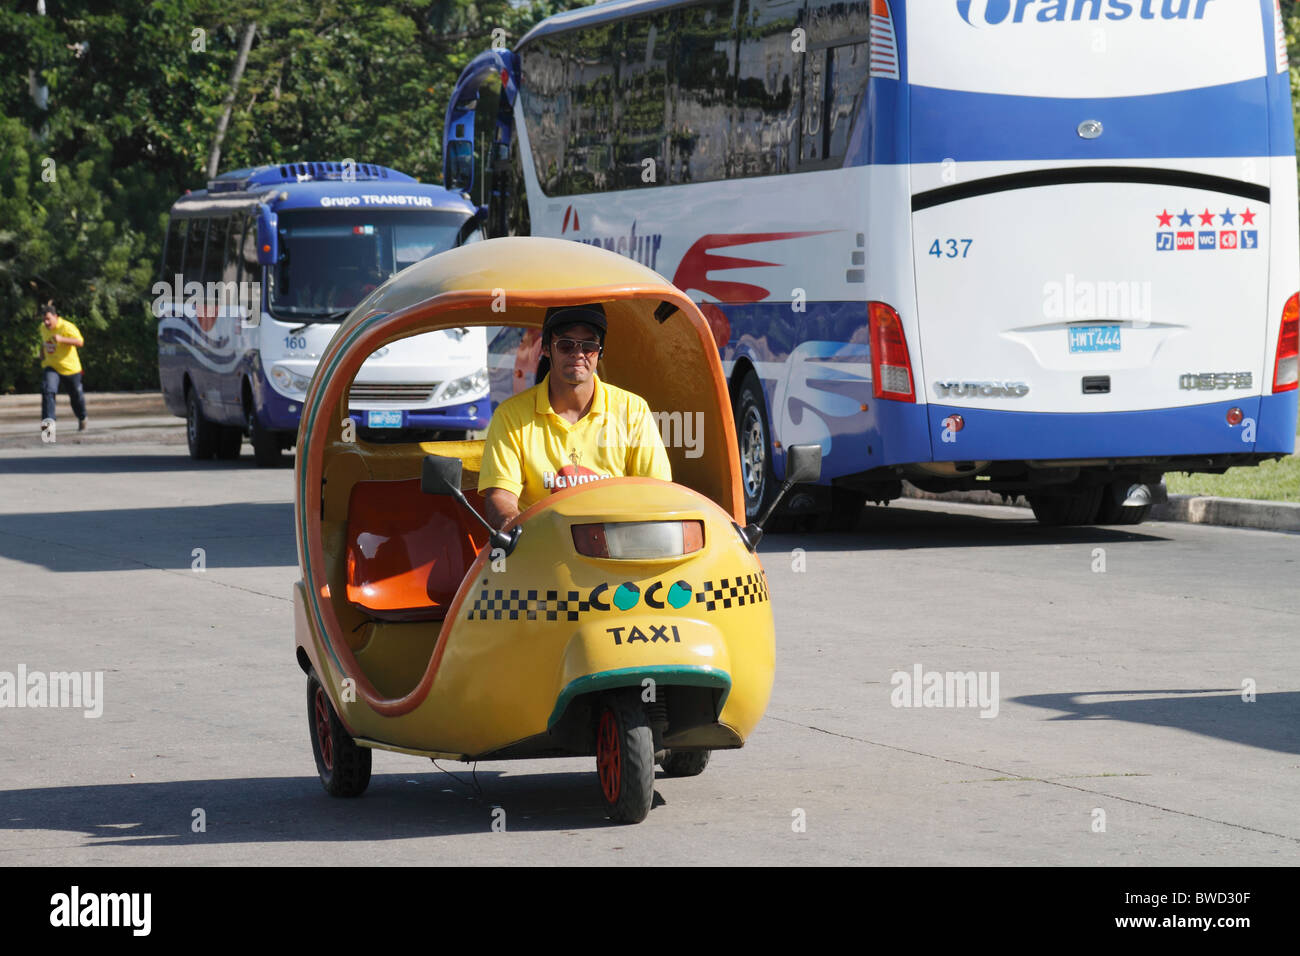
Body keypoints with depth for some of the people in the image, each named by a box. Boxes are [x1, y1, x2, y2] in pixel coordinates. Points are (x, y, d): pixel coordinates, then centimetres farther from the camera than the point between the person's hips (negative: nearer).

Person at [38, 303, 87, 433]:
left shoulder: (67, 327, -20)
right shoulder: (43, 328, 2)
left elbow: (80, 342, -31)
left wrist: (62, 339, -43)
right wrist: (42, 355, 12)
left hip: (70, 368, -3)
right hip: (50, 367, 3)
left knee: (76, 395, 14)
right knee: (48, 390, -24)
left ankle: (82, 419, 40)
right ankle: (47, 419, -32)